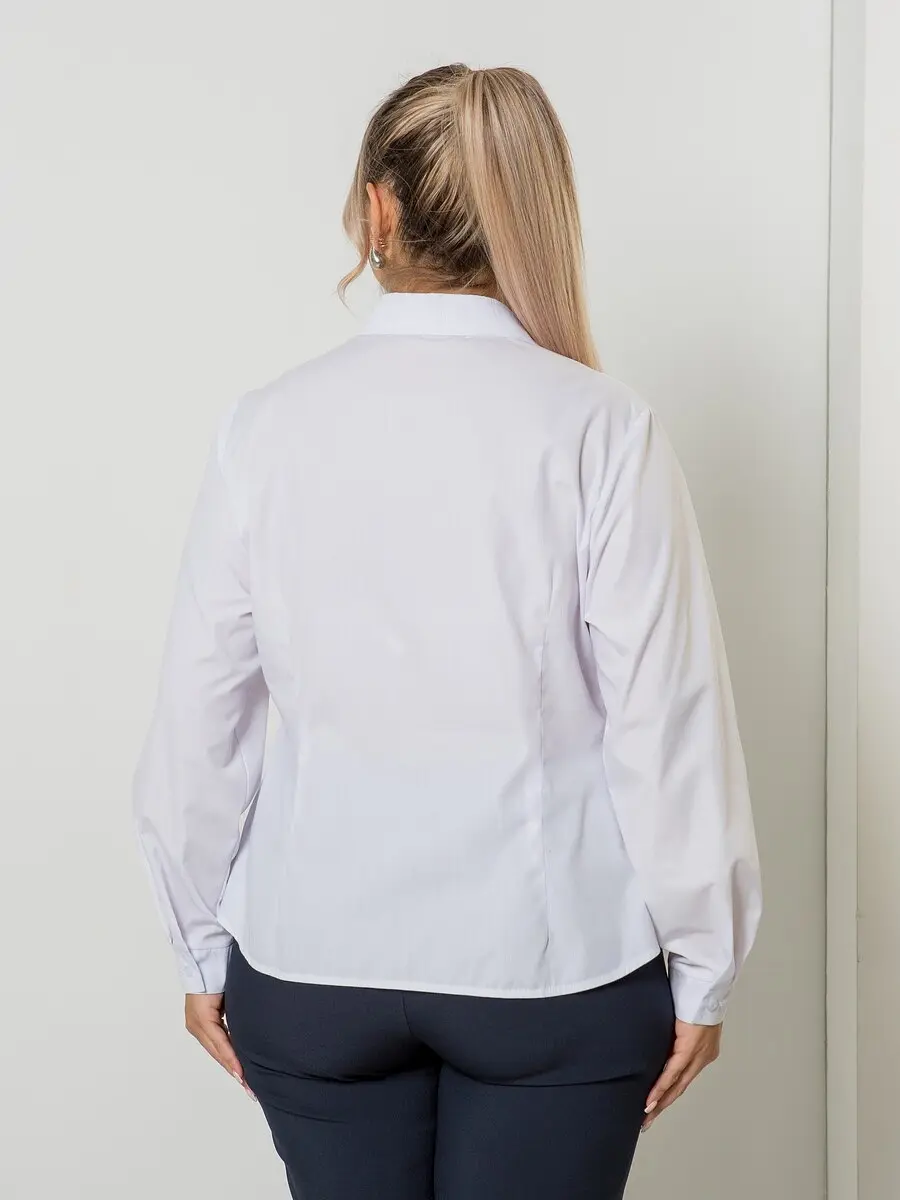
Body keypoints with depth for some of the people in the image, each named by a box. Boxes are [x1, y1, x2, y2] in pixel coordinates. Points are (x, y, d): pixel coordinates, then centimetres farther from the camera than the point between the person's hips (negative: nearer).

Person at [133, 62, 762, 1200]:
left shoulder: (268, 426, -6)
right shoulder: (601, 429, -11)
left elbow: (199, 720, -2)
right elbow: (666, 721, -10)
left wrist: (203, 946, 11)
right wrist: (702, 962, 2)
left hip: (314, 959, 2)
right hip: (551, 961, -1)